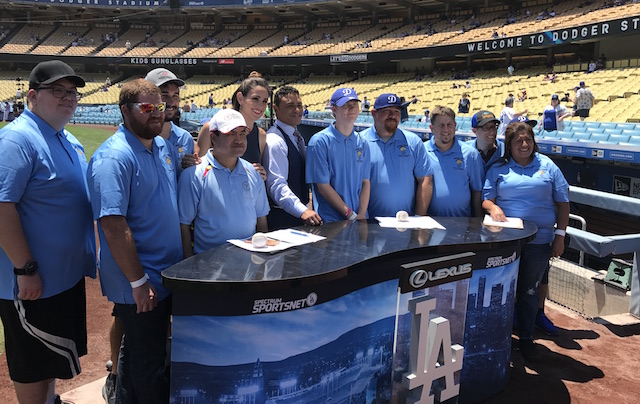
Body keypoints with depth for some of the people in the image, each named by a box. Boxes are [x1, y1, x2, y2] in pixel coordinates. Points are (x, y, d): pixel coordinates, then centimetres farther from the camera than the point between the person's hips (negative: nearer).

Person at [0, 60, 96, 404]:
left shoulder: (69, 141, 11)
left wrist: (88, 255, 18)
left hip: (67, 273, 9)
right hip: (33, 281, -9)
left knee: (51, 359, 24)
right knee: (34, 363, 8)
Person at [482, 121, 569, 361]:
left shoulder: (547, 166, 7)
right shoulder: (498, 170, 7)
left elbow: (562, 202, 7)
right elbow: (486, 199, 3)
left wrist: (560, 235, 1)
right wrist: (493, 207, -20)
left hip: (539, 241, 0)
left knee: (530, 291, 9)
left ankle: (526, 338, 25)